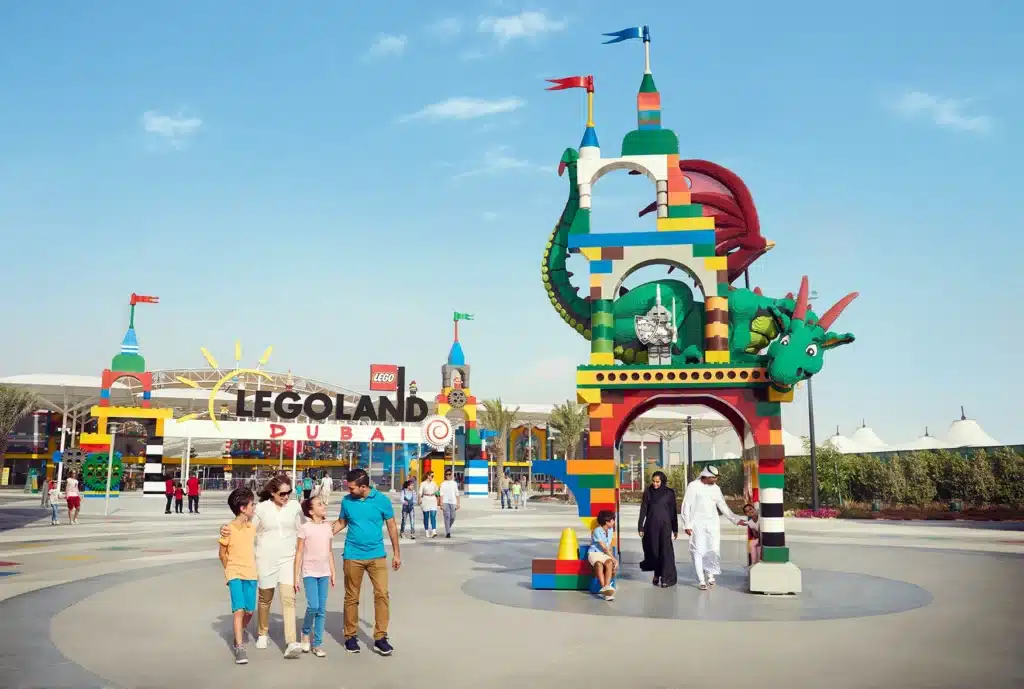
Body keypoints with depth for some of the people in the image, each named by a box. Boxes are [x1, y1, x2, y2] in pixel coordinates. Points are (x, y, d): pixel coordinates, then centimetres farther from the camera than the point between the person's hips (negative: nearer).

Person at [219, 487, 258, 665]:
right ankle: (239, 648, -8)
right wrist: (231, 571, 6)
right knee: (239, 610, -13)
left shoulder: (252, 528, 4)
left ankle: (239, 635, 36)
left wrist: (251, 568, 11)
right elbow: (222, 554, -1)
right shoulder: (228, 530, -11)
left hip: (250, 574, 5)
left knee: (249, 611, 7)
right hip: (235, 574, -5)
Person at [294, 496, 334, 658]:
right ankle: (305, 633, 14)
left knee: (322, 609, 4)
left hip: (324, 573, 4)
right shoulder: (305, 528, -8)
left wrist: (333, 573, 12)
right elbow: (299, 553, -6)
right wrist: (296, 576, -7)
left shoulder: (328, 527, 6)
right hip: (309, 572, -4)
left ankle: (317, 644, 11)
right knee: (313, 606, -14)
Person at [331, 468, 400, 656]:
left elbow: (392, 527, 2)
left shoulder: (382, 500, -6)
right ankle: (350, 637, 22)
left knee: (382, 594, -7)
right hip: (353, 556, 1)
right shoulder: (346, 501, -2)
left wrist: (396, 553, 4)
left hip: (377, 555, -1)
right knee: (351, 598, 8)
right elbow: (341, 522, 11)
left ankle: (380, 638, 2)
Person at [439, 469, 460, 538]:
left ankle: (448, 529, 27)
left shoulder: (454, 483, 11)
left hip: (453, 502, 2)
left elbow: (457, 494, 12)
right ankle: (447, 533, -8)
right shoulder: (443, 484, 5)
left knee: (452, 517, 2)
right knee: (447, 517, -10)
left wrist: (458, 503, 7)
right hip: (445, 502, -2)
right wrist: (441, 504, -6)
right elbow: (441, 494, 1)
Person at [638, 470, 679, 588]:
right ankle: (657, 574, 21)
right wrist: (641, 527, 0)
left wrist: (675, 529, 3)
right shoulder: (648, 492, 2)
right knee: (654, 550, 6)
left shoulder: (669, 493, -1)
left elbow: (673, 511, 3)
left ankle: (666, 578, -4)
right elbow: (643, 510, 3)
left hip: (665, 525, -2)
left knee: (666, 550, -6)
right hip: (651, 525, 2)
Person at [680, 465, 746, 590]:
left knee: (714, 550, 1)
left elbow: (723, 506, 10)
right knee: (698, 551, -2)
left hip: (713, 524, 4)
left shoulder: (716, 488, 5)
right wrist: (687, 524, -9)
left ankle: (710, 573, 26)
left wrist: (736, 519, 4)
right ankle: (701, 581, 5)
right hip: (698, 524, -4)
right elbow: (686, 506, -6)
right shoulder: (693, 486, -7)